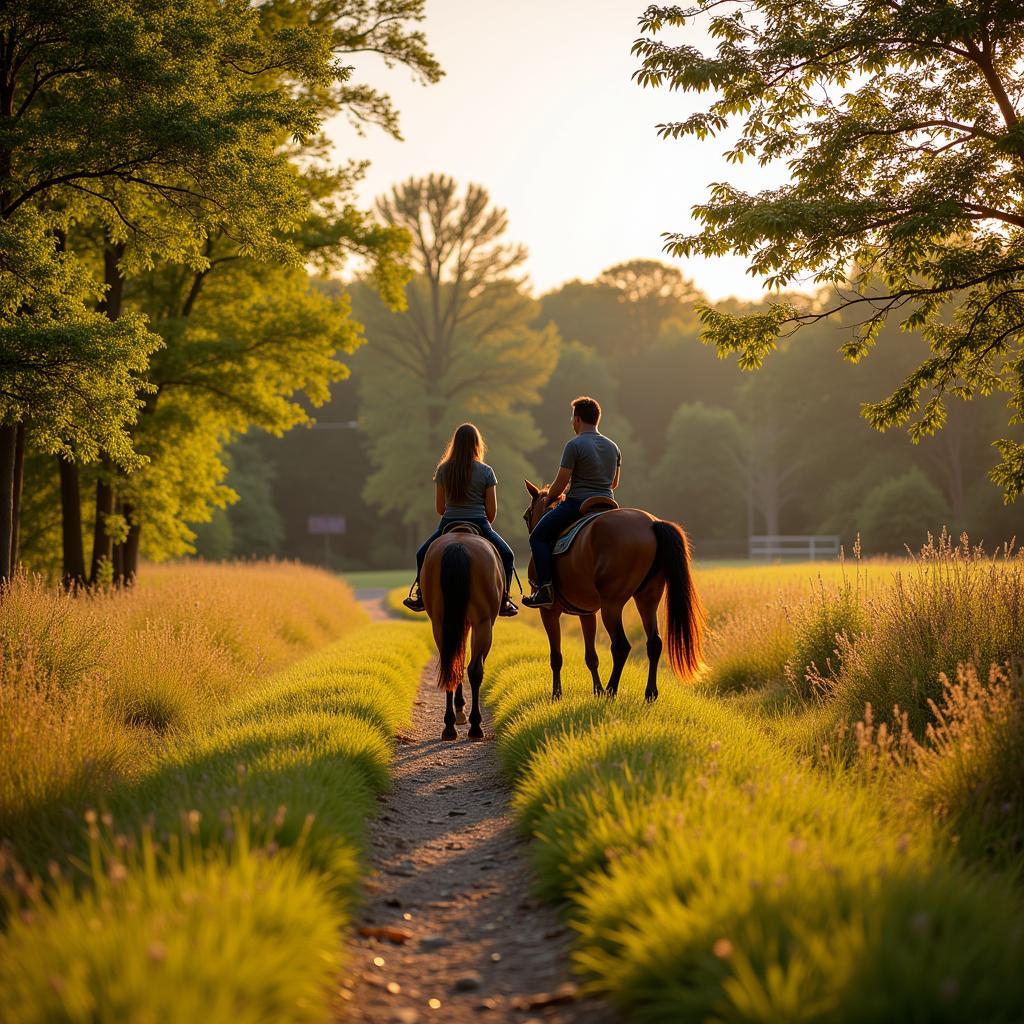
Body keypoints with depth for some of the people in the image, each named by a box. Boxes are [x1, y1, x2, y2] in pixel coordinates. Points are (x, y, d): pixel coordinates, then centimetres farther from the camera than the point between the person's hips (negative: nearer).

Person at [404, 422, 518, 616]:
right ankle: (503, 601, 14)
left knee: (422, 554, 27)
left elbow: (439, 508, 2)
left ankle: (421, 596, 26)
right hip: (479, 524, -1)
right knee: (507, 556, 21)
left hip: (449, 525, 1)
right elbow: (492, 510, -5)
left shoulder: (443, 469, -3)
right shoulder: (486, 471, -8)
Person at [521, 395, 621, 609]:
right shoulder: (613, 447, 11)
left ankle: (545, 589, -10)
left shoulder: (574, 445, -11)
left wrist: (549, 499, 8)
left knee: (538, 537, 5)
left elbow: (561, 482, -11)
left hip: (577, 504, -7)